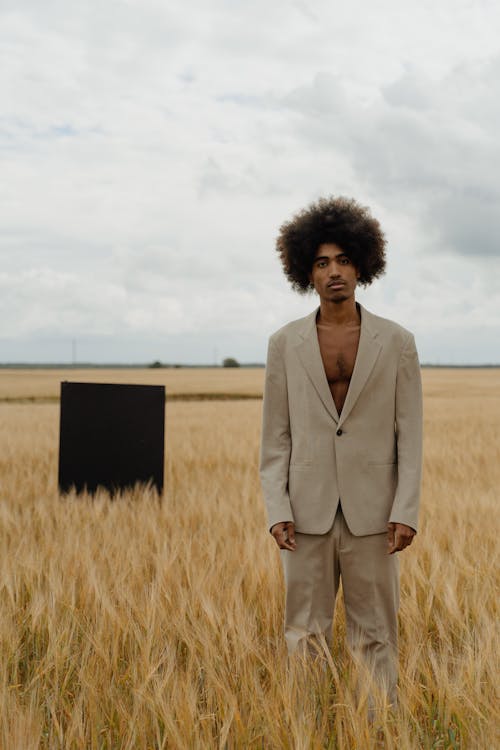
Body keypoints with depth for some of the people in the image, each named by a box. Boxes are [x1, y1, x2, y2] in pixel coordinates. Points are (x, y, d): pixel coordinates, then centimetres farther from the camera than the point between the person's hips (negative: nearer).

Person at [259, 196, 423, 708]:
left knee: (374, 636, 6)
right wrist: (277, 510, -4)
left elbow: (410, 435, 0)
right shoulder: (284, 344, 3)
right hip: (309, 513, 1)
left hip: (372, 513, -1)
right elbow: (275, 436, 4)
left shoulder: (396, 342, 1)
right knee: (305, 633, 6)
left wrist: (405, 512, -8)